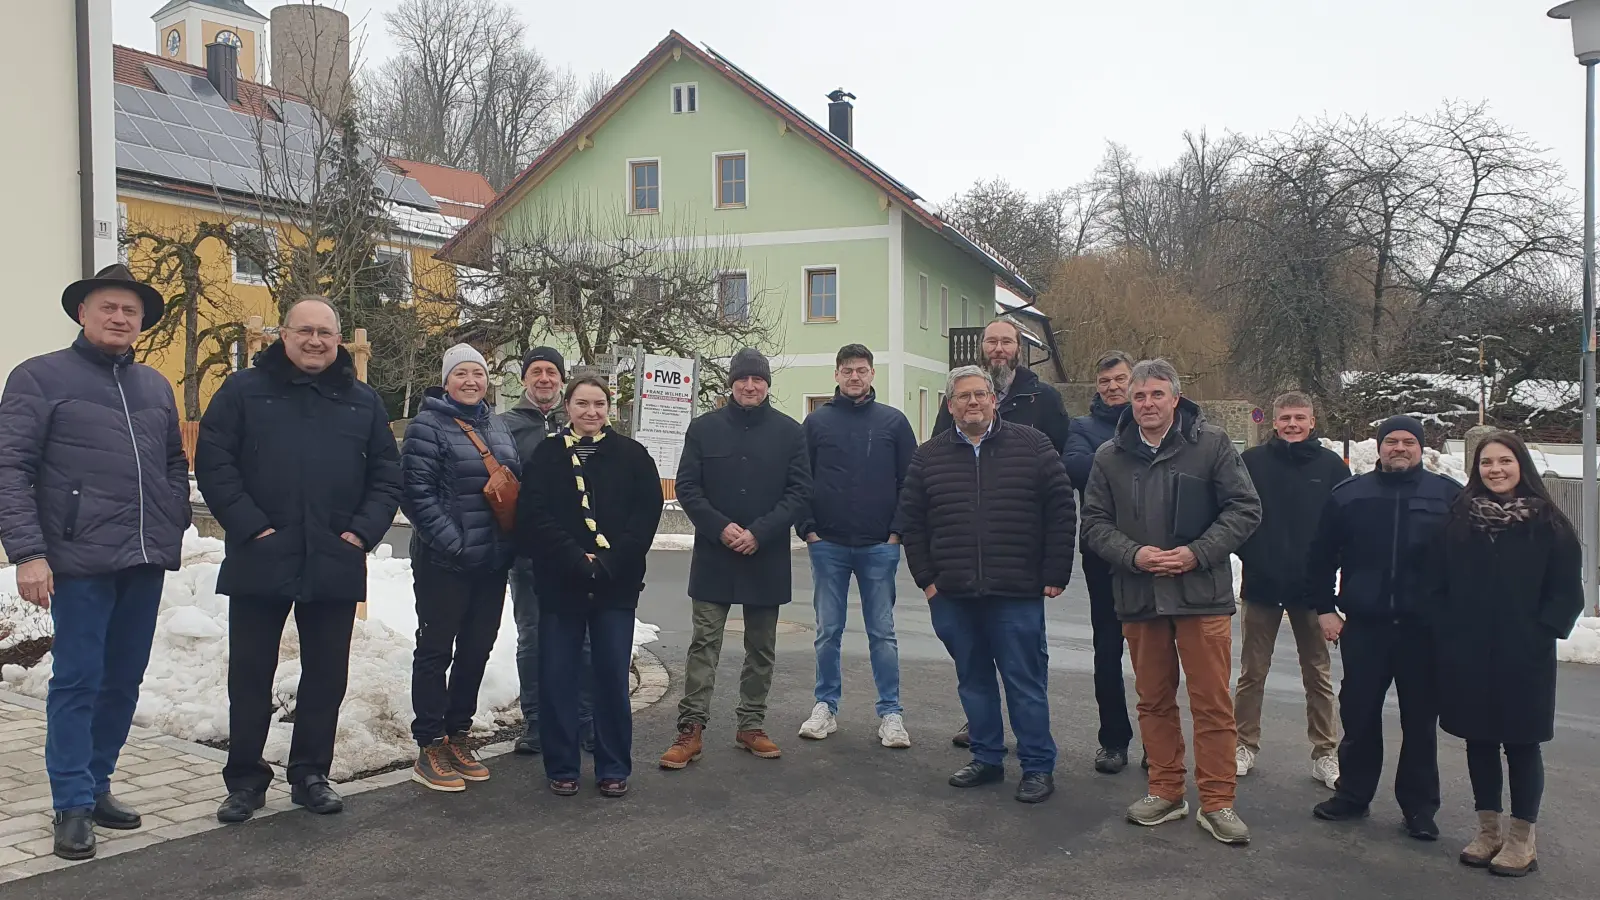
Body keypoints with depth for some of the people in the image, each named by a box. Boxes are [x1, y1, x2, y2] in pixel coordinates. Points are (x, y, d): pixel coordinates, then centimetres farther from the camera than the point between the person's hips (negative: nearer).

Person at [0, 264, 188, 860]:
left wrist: (174, 530, 11)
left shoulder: (155, 386, 16)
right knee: (77, 681, -1)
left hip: (146, 563, 5)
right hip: (80, 562, -5)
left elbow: (175, 465, 24)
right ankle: (73, 805, 9)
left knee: (124, 680, 11)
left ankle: (95, 783, 25)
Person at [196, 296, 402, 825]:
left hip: (335, 565, 2)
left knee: (326, 676, 10)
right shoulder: (244, 391, 2)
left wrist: (363, 531, -4)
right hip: (260, 562, -2)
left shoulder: (363, 402, 10)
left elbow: (386, 475, 9)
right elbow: (212, 463, -4)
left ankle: (310, 774, 24)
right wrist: (250, 526, -13)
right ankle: (245, 778, 21)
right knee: (250, 676, 7)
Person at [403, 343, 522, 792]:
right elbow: (416, 491, -14)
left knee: (476, 650, 13)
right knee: (436, 650, 2)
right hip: (444, 562, -7)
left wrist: (513, 540, 7)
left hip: (493, 560, 7)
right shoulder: (428, 425, -7)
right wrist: (454, 543, -19)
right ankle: (430, 748, 11)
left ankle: (458, 736, 26)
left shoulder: (498, 427, 13)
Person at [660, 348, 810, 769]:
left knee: (761, 648, 10)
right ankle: (691, 730, 4)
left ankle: (751, 726, 22)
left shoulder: (789, 431, 2)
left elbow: (800, 491, -3)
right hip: (713, 556, -1)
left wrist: (759, 533, -14)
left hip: (768, 558, 1)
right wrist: (721, 528, -15)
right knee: (704, 643, 0)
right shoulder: (704, 428, 2)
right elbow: (686, 487, -1)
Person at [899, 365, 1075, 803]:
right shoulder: (929, 456, 9)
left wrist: (1054, 575, -4)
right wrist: (926, 578, 4)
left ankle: (1038, 767, 14)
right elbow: (911, 521, 11)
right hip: (952, 595, 3)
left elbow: (1061, 512, 0)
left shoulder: (1032, 446, 1)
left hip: (1017, 594, -3)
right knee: (973, 680, 13)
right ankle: (987, 758, 27)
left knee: (1026, 682, 3)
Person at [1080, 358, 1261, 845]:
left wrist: (1197, 553, -14)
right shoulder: (1110, 456, 5)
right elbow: (1094, 522, 5)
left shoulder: (1211, 444, -3)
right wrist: (1133, 554, -13)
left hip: (1202, 593, -3)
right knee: (1154, 700, 12)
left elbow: (1245, 508, -4)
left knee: (1212, 702, 1)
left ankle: (1217, 803, 12)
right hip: (1139, 596, 3)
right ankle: (1166, 791, 26)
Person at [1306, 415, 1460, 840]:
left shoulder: (1448, 495, 1)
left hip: (1424, 629, -1)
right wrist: (1324, 608, 4)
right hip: (1364, 625, 1)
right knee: (1358, 714, 7)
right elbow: (1321, 557, 9)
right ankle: (1352, 794, 22)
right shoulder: (1349, 495, 6)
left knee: (1421, 720, 8)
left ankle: (1419, 807, 19)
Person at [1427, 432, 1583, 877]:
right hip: (1467, 656, 2)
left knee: (1521, 742, 6)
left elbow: (1567, 591, -2)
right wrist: (1447, 635, -4)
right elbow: (1437, 586, 5)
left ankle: (1521, 838, 18)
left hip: (1524, 658, -2)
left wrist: (1540, 633, -11)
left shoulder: (1547, 523, -2)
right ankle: (1488, 830, 24)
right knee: (1478, 740, 11)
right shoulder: (1458, 520, 3)